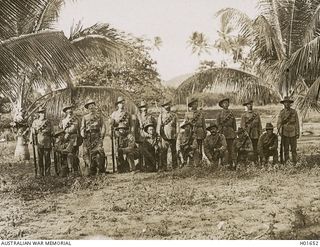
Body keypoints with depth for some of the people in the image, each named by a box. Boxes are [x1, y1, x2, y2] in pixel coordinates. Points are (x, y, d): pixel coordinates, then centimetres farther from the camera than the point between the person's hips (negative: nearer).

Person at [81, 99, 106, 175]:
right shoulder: (85, 117, 20)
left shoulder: (99, 116, 18)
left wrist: (102, 136, -3)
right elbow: (82, 128, 15)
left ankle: (101, 170, -16)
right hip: (88, 138, 2)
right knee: (87, 153, -5)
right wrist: (83, 135, -4)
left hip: (97, 137, -2)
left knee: (99, 152, -18)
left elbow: (103, 126, 11)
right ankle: (92, 171, 1)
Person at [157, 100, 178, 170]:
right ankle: (163, 167, -2)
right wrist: (159, 132, -8)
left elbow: (177, 126, 9)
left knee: (174, 152, 6)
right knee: (163, 152, -5)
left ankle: (175, 166, 13)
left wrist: (176, 134, -2)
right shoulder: (161, 115, 5)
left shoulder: (174, 115, 8)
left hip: (173, 137, 1)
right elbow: (159, 125, 4)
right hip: (165, 137, -1)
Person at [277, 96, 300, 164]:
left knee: (294, 149, 5)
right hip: (285, 134, 0)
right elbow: (279, 124, -1)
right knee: (286, 149, 3)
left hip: (293, 133, 0)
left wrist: (298, 133, -1)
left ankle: (294, 163, 13)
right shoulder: (281, 112, -1)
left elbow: (297, 123, 2)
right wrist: (280, 132, -14)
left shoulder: (294, 112, 0)